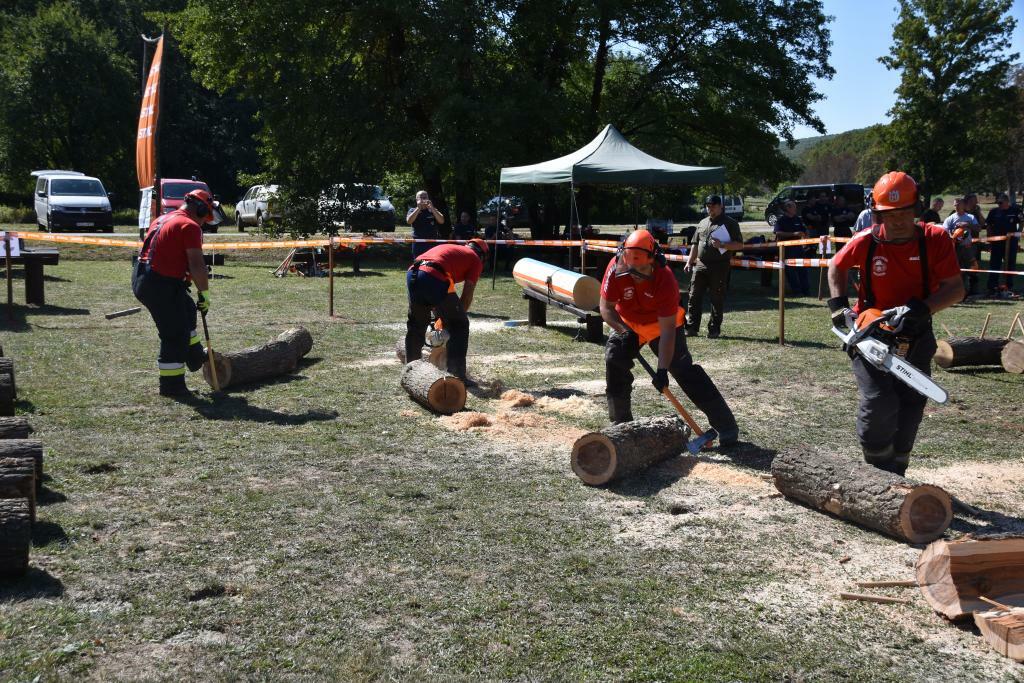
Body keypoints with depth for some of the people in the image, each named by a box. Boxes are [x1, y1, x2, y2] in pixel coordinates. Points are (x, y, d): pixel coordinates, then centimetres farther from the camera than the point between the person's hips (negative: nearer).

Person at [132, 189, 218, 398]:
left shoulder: (162, 220, 18)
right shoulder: (190, 226, -12)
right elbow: (197, 265, -18)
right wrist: (205, 294, -10)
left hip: (141, 278, 10)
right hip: (160, 285, -10)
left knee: (187, 309, 28)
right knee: (175, 335, 0)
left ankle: (195, 356, 37)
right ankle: (172, 385, 6)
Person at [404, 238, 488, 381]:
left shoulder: (448, 247, 36)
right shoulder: (476, 260, 18)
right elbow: (467, 296, 11)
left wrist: (438, 314, 40)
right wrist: (458, 315, 24)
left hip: (412, 273, 6)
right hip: (434, 278, -6)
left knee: (416, 325, 25)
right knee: (459, 326, 9)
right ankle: (457, 375, 7)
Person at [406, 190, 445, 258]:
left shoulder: (433, 211, 10)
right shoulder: (413, 211, 8)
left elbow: (441, 221, -6)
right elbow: (409, 221, -11)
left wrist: (432, 208, -15)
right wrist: (418, 208, -16)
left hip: (432, 243, 1)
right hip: (418, 243, -1)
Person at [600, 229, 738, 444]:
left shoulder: (665, 280, -35)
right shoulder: (616, 268, -28)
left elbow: (667, 331, -33)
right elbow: (606, 307, -17)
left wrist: (662, 370, -36)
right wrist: (623, 331, -32)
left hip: (662, 325, -3)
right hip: (628, 324, 4)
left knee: (684, 369, -11)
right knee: (614, 358, -10)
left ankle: (726, 425, -7)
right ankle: (621, 423, 5)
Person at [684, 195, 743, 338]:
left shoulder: (730, 223, 1)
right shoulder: (702, 223, 19)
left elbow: (739, 245, -6)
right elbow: (695, 244, 24)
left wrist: (722, 245, -19)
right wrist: (689, 262, 15)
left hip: (719, 266, -5)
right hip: (700, 265, 5)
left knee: (717, 299, 0)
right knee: (694, 297, 1)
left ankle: (714, 329, 7)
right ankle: (691, 328, 6)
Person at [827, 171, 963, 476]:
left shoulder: (936, 240, -12)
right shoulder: (865, 242, -11)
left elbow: (955, 288, -14)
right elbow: (836, 267, 8)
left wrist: (920, 310, -29)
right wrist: (839, 306, -4)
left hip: (916, 337, 2)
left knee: (911, 406, 6)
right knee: (878, 402, -17)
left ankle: (896, 474, 23)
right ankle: (878, 471, 5)